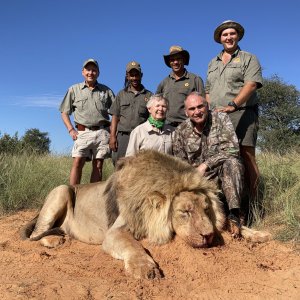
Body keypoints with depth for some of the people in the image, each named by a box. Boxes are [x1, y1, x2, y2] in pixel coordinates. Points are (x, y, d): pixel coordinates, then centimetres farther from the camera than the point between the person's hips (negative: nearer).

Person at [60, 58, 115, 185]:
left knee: (98, 166, 2)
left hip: (102, 132, 1)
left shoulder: (106, 90, 12)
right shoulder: (74, 89, 11)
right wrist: (71, 130, -1)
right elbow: (64, 112, 12)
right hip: (82, 132, -1)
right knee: (77, 163, -12)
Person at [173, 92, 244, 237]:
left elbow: (232, 149, -17)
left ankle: (234, 214, -31)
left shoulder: (221, 118, -6)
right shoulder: (180, 131, 0)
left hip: (225, 173, -1)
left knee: (231, 162, -33)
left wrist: (205, 165, -22)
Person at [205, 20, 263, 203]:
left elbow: (251, 85, -10)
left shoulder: (249, 59, 7)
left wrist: (232, 105, -23)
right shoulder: (213, 64, 24)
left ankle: (254, 201, -5)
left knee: (247, 157, -10)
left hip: (242, 114, -5)